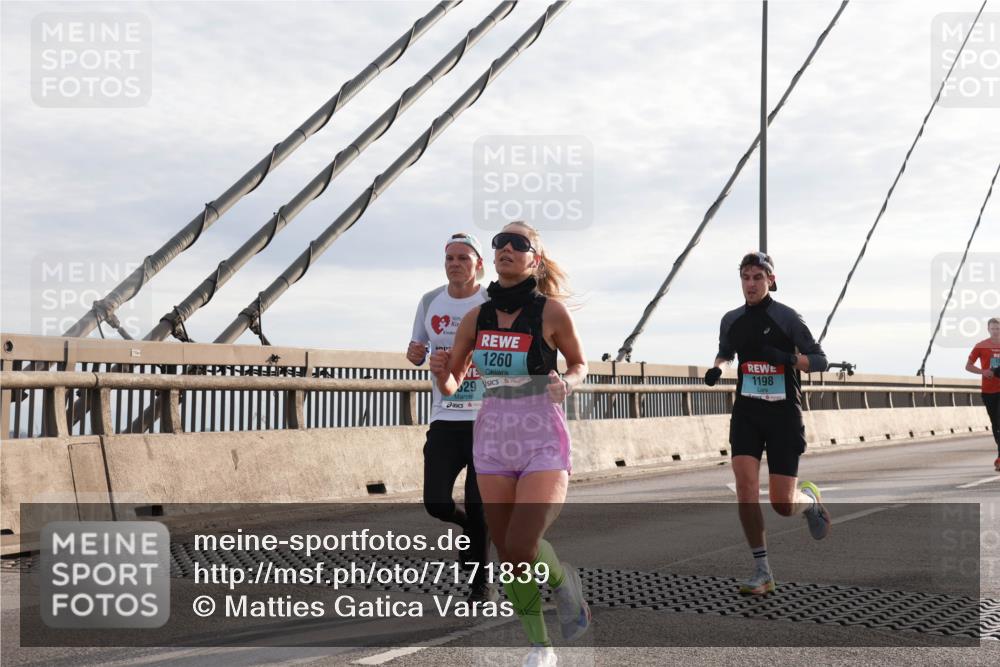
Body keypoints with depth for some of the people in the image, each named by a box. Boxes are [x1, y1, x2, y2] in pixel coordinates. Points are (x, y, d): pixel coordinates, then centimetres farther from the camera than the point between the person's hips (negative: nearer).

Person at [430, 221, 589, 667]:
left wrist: (567, 383, -13)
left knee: (522, 549, -17)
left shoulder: (551, 310, -7)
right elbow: (450, 386, 10)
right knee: (509, 558, 5)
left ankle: (564, 580, 17)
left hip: (543, 442, -4)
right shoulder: (476, 318, 3)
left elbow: (579, 363, 9)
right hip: (493, 441, 4)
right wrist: (441, 371, -12)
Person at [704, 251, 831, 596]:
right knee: (745, 484, -16)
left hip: (783, 413, -3)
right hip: (747, 412, 3)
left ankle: (810, 498, 35)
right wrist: (716, 367, 3)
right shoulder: (732, 320, 6)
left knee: (782, 505, -4)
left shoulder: (787, 317, -7)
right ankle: (762, 571, -6)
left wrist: (786, 358, -23)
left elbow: (820, 360, -5)